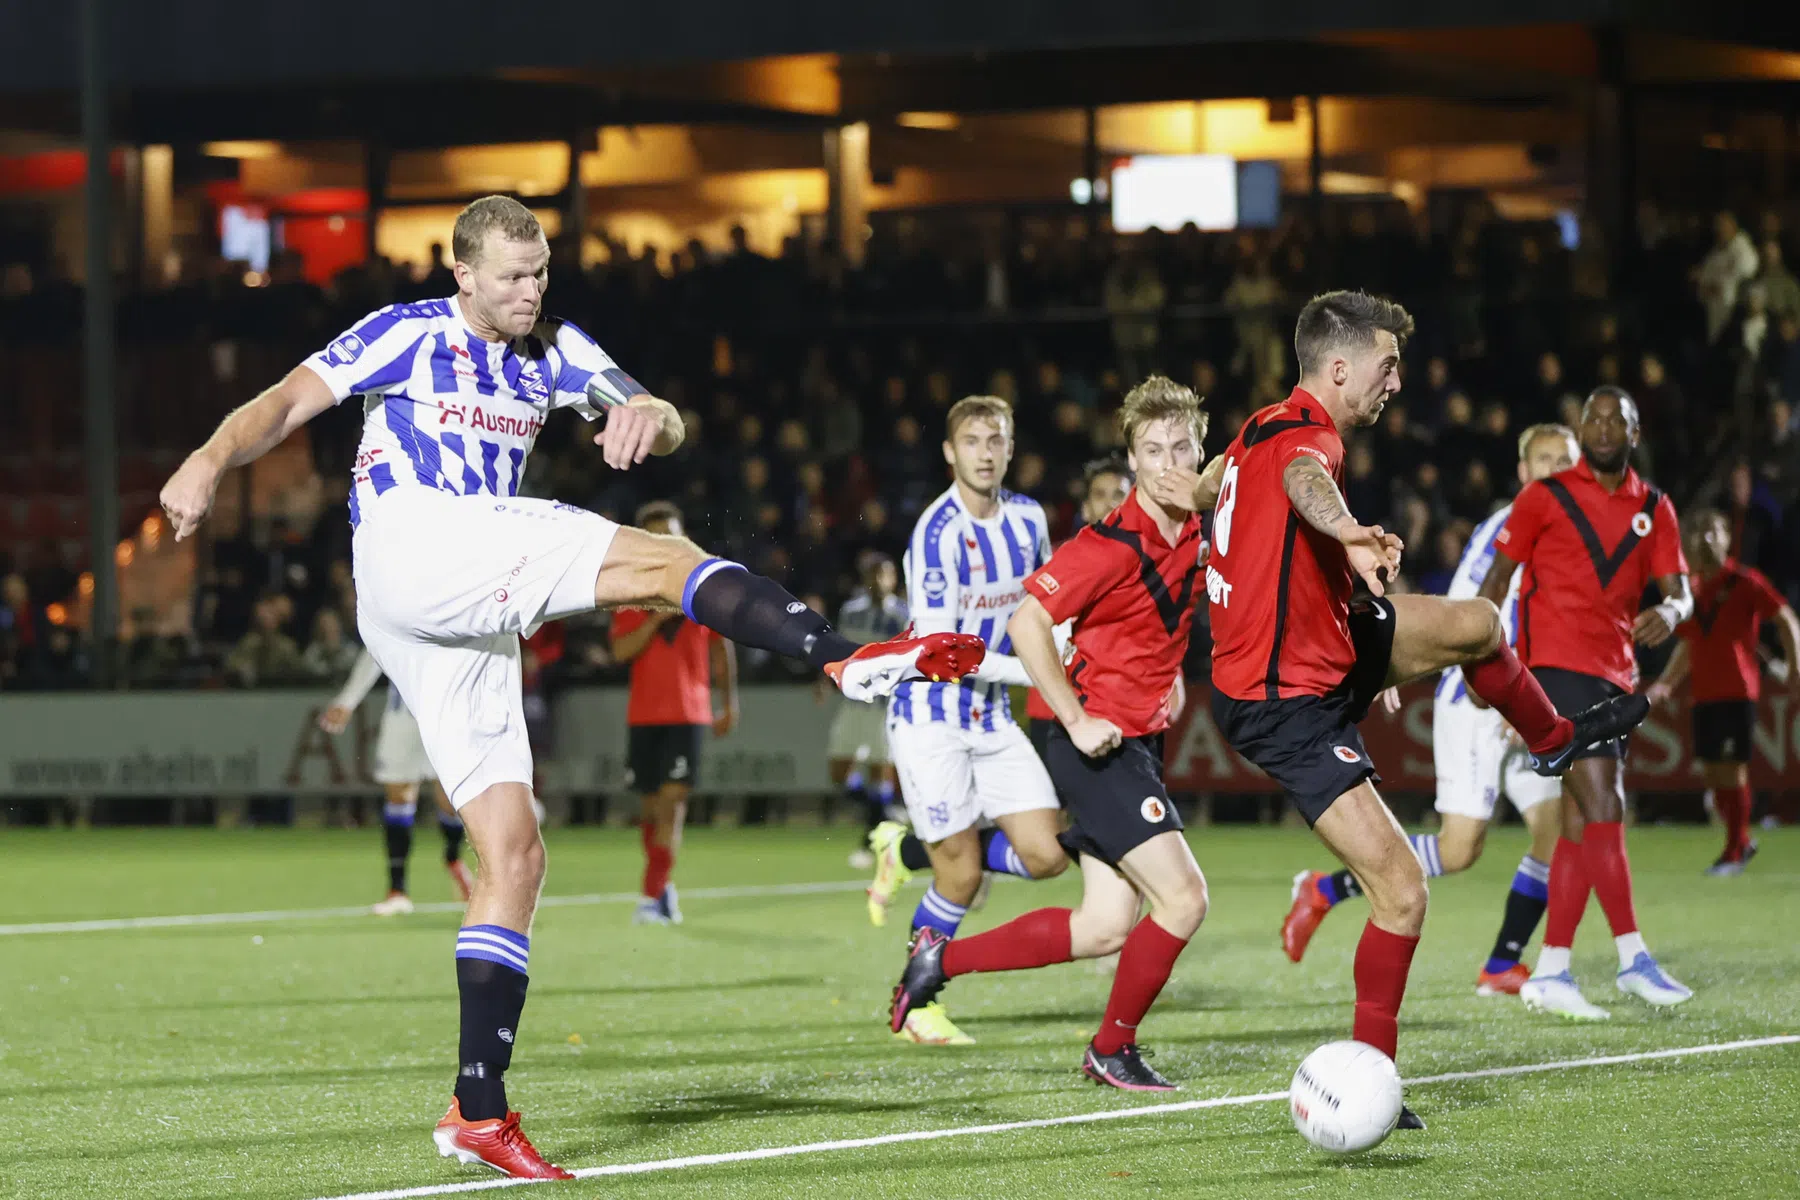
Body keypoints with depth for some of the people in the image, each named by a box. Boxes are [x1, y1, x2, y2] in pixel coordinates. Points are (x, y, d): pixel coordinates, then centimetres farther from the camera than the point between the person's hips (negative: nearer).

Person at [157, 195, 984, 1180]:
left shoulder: (553, 352, 20)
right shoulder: (408, 333, 5)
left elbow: (664, 423, 9)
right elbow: (285, 404, -3)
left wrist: (647, 419, -16)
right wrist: (211, 461, -24)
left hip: (465, 625, 7)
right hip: (409, 545, -7)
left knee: (513, 854, 1)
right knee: (662, 563, -19)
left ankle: (478, 1109, 0)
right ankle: (845, 658, -32)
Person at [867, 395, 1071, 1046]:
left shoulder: (1027, 518, 2)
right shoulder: (938, 533, -20)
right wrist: (1033, 671, -23)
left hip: (992, 717, 7)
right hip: (930, 716, -6)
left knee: (1045, 855, -4)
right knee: (963, 876, -5)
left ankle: (910, 849, 18)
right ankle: (915, 1006, 16)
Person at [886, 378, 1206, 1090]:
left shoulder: (1194, 535, 6)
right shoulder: (1112, 543, -19)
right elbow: (1028, 622, -22)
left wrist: (1169, 676, 11)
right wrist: (1077, 720, -23)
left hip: (1137, 742, 8)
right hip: (1098, 741, -8)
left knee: (1105, 929, 7)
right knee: (1183, 898, -13)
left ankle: (943, 957, 19)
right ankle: (1113, 1051, 5)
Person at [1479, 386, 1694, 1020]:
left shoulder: (1654, 509, 13)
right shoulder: (1546, 497, 1)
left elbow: (1678, 588, 7)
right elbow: (1497, 576, 3)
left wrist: (1671, 611, -17)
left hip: (1613, 675, 6)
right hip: (1556, 665, -6)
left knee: (1582, 823, 5)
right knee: (1602, 809, -15)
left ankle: (1550, 972, 8)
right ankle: (1632, 956, -15)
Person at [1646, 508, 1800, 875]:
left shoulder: (1745, 581, -5)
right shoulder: (1693, 588, 11)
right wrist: (1667, 684, 16)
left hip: (1738, 690, -6)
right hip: (1704, 692, 6)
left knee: (1732, 768, -7)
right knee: (1710, 770, 6)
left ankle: (1735, 851, 2)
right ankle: (1742, 841, 22)